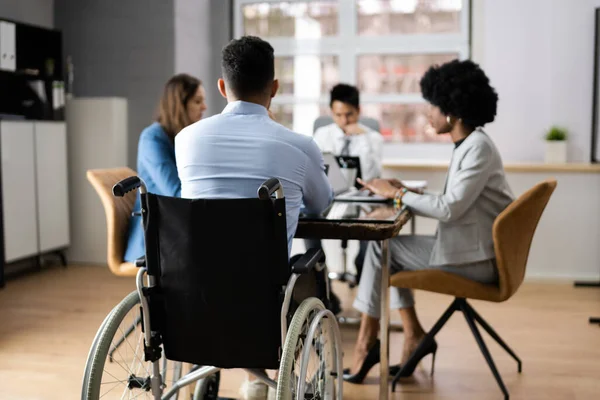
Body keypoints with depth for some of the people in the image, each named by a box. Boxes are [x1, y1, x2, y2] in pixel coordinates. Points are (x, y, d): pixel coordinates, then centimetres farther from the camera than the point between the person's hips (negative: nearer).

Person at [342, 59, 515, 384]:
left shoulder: (478, 147, -17)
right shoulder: (467, 145, 12)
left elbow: (449, 208, -24)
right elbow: (451, 205, 13)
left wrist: (397, 193, -13)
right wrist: (405, 193, 2)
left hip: (476, 259, -9)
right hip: (463, 248, 9)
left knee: (380, 247, -6)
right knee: (384, 245, 8)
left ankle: (366, 342, 7)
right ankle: (413, 335, 10)